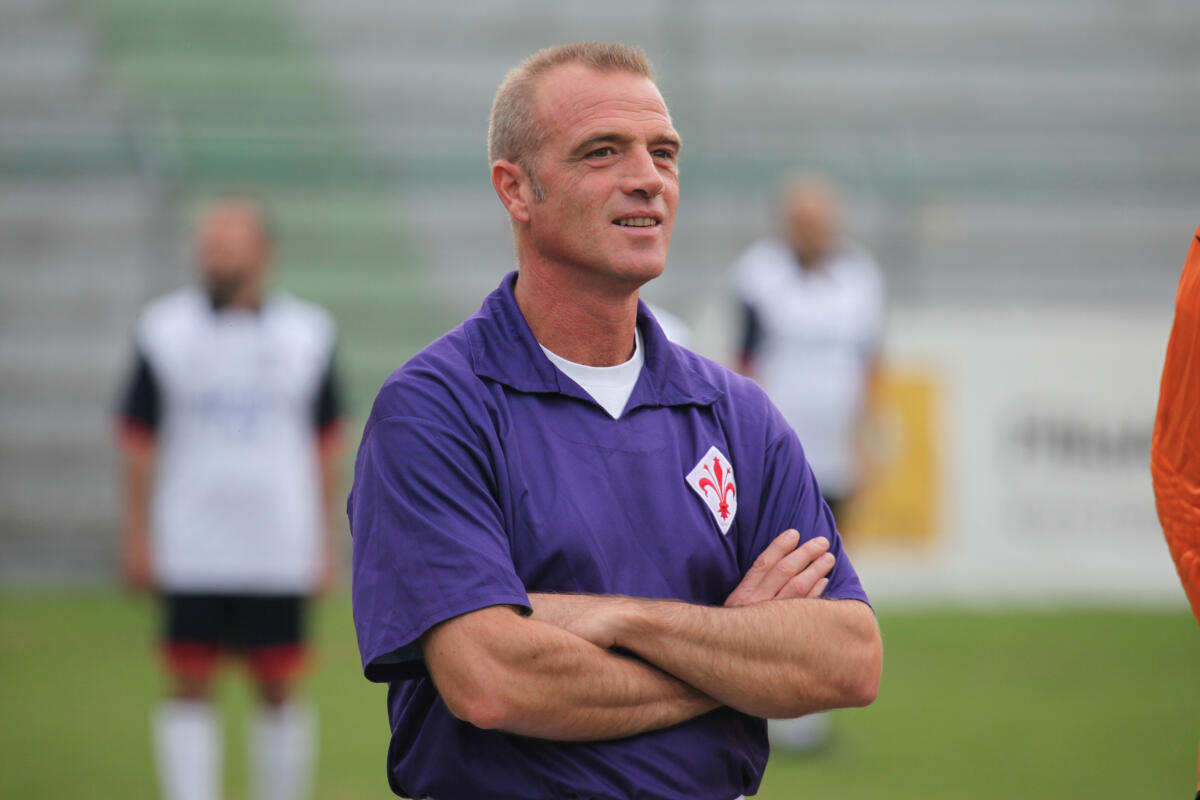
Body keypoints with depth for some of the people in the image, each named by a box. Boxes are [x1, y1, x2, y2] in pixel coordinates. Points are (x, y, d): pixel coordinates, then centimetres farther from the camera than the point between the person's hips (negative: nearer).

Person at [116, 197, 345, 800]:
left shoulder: (306, 335, 5)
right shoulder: (166, 331, 2)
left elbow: (326, 446, 11)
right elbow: (139, 442, 6)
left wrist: (327, 541, 8)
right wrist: (137, 538, 1)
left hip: (282, 551, 1)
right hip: (190, 552, -1)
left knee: (278, 690, 4)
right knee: (190, 688, -3)